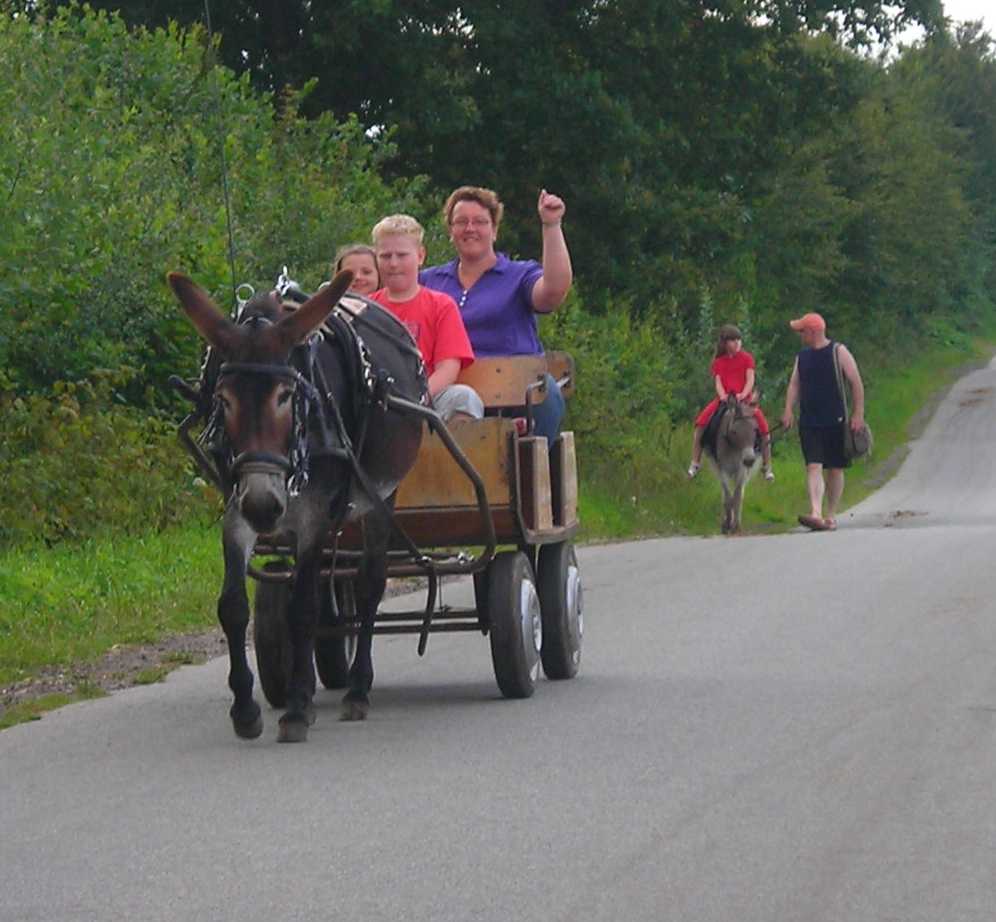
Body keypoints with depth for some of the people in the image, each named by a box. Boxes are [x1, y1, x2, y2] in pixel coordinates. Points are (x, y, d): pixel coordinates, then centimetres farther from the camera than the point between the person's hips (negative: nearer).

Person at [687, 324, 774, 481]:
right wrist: (722, 395, -22)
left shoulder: (747, 358, 3)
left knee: (763, 427, -20)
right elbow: (718, 382, 0)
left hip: (745, 399, -1)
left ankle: (767, 467, -5)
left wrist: (743, 395, -23)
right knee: (701, 423, -17)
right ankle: (695, 462, -4)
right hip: (723, 398, 1)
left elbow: (750, 380, -5)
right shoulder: (718, 362, 8)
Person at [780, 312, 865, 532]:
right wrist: (788, 410, -4)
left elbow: (856, 383, -4)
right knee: (813, 467, -11)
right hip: (809, 423, 3)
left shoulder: (838, 352, -3)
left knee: (834, 469, 5)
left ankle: (831, 516, 15)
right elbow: (794, 385, 11)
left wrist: (858, 414, -11)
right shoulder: (802, 357, 11)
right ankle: (816, 514, -22)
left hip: (835, 422, -3)